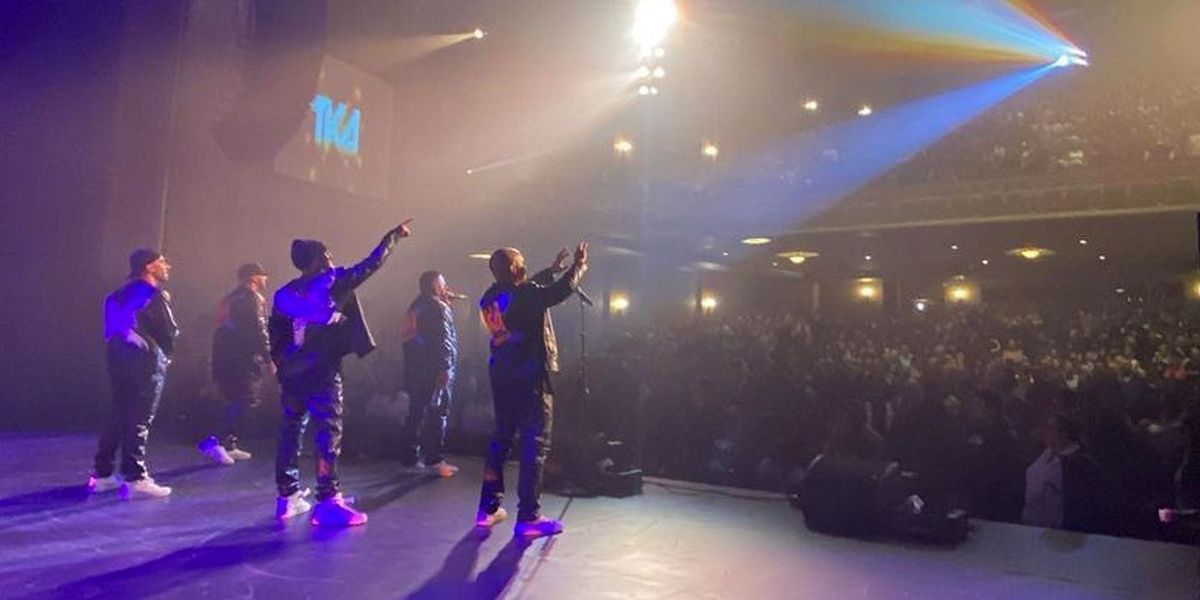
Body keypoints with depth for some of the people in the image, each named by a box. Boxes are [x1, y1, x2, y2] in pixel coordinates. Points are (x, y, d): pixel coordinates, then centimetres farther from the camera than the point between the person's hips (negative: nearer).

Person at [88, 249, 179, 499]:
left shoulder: (121, 293, 16)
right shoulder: (154, 295, -8)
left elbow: (114, 328, 15)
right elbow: (170, 331, -9)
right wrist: (166, 354, 10)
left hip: (118, 355, 8)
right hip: (146, 359, -8)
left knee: (120, 415, 15)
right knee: (140, 420, -6)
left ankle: (101, 473, 20)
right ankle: (135, 478, -6)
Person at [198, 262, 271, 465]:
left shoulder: (230, 298, 21)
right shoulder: (252, 297, -6)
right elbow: (258, 330, -15)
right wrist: (268, 357, -12)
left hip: (224, 355, 9)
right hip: (243, 357, -9)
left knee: (235, 400, 15)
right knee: (246, 398, -11)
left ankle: (230, 444, 15)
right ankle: (217, 441, -22)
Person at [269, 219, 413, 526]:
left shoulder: (284, 294, 9)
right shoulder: (333, 282, -6)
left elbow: (275, 337, 10)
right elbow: (371, 265, 1)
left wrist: (280, 367, 17)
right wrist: (391, 237, 12)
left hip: (291, 373, 6)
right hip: (322, 372, -6)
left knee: (290, 431, 13)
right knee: (329, 432, -5)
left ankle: (287, 496, 21)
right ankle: (327, 501, -8)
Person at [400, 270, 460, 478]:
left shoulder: (416, 306, 14)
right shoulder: (439, 308, -10)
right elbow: (444, 341, -18)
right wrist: (445, 368, -19)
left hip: (414, 368, 8)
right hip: (434, 369, -8)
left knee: (416, 412, 12)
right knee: (438, 413, -3)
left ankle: (411, 457, 16)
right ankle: (434, 460, -3)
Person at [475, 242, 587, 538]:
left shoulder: (490, 297, 9)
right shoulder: (523, 293, -15)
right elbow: (561, 291, -21)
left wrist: (552, 269, 29)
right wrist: (579, 266, -4)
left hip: (501, 376, 8)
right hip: (530, 376, -8)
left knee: (501, 436, 17)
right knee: (535, 442, -3)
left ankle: (488, 508, 21)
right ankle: (528, 516, -3)